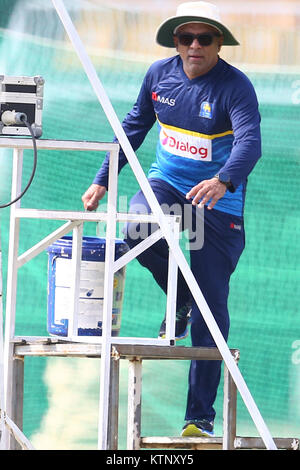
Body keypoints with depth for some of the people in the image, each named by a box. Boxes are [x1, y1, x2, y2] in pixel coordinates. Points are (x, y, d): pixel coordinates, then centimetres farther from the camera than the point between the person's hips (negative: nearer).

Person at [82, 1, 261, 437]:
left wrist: (223, 181, -52)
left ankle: (200, 417, 5)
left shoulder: (235, 86, -17)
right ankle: (181, 300, 1)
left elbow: (250, 142, -32)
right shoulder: (160, 73, -1)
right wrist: (103, 180, 9)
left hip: (218, 199, -4)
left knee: (211, 310, -4)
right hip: (167, 183, 4)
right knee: (138, 229, -32)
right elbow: (135, 125, 13)